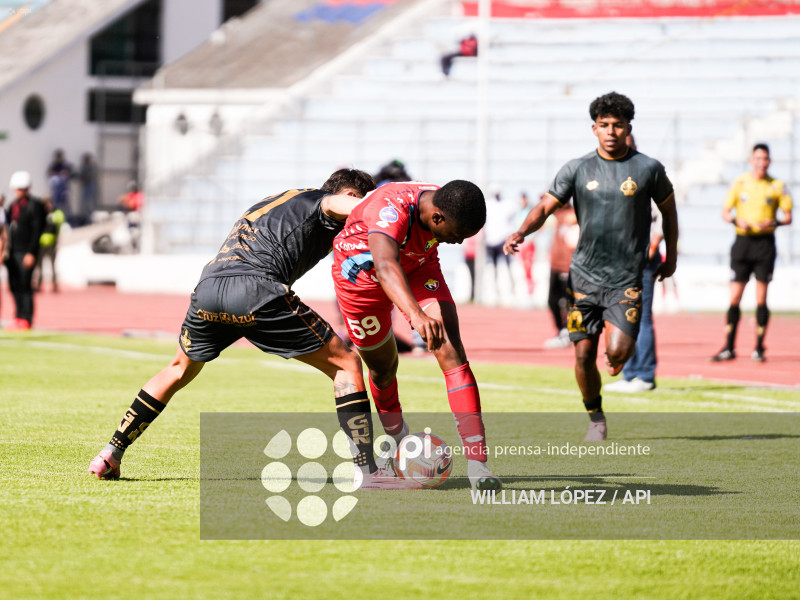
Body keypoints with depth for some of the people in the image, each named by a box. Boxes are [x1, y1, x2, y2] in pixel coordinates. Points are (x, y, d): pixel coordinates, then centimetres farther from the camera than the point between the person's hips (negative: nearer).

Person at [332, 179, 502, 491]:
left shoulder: (446, 207, -23)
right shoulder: (392, 208, -43)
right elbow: (385, 266, -61)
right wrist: (415, 314, -76)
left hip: (417, 266, 4)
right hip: (363, 273, -4)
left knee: (451, 350, -16)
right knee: (383, 366, 10)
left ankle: (477, 463, -23)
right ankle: (398, 440, 42)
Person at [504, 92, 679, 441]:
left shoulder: (648, 169, 0)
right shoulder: (577, 169, 2)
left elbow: (668, 209, 15)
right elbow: (546, 206, 0)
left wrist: (671, 256, 18)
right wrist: (521, 232, -19)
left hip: (627, 277, -2)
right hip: (585, 274, 2)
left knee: (617, 351, -17)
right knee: (584, 354, 0)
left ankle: (621, 355, 21)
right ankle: (596, 419, 21)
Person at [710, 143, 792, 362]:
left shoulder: (777, 186, 3)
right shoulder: (740, 183, 5)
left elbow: (788, 216, 6)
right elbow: (725, 211, 10)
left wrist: (774, 223, -14)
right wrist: (736, 220, -11)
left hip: (765, 243, -1)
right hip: (743, 241, 1)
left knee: (761, 299, -2)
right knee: (734, 298, -2)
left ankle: (759, 348, 6)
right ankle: (729, 348, 4)